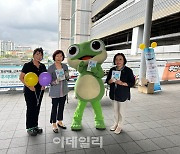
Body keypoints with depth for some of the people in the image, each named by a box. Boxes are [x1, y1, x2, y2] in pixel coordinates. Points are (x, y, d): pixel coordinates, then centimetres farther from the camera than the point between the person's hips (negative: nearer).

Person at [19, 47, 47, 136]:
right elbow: (21, 77, -9)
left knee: (37, 108, 13)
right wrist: (29, 86, -18)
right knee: (30, 108, 3)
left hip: (40, 90, 5)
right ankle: (29, 128, 19)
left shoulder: (42, 66, 5)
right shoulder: (27, 65, -9)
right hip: (30, 90, -5)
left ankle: (35, 126, 28)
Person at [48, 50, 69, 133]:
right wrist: (56, 81, -30)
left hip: (64, 90, 5)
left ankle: (60, 122, 35)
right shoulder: (51, 68, -12)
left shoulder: (65, 66, 0)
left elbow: (67, 78, 8)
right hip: (55, 91, -4)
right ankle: (54, 125, 23)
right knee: (54, 107, 6)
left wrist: (66, 75, -14)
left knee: (61, 106, 16)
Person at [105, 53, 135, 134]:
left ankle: (120, 126, 30)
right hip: (114, 94, 4)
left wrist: (122, 83, -27)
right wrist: (110, 81, -18)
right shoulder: (112, 70, 1)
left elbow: (132, 83, -12)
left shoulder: (128, 70, -12)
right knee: (115, 110, 19)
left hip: (123, 94, -4)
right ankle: (115, 123, 39)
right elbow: (107, 80, 6)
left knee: (121, 111, 10)